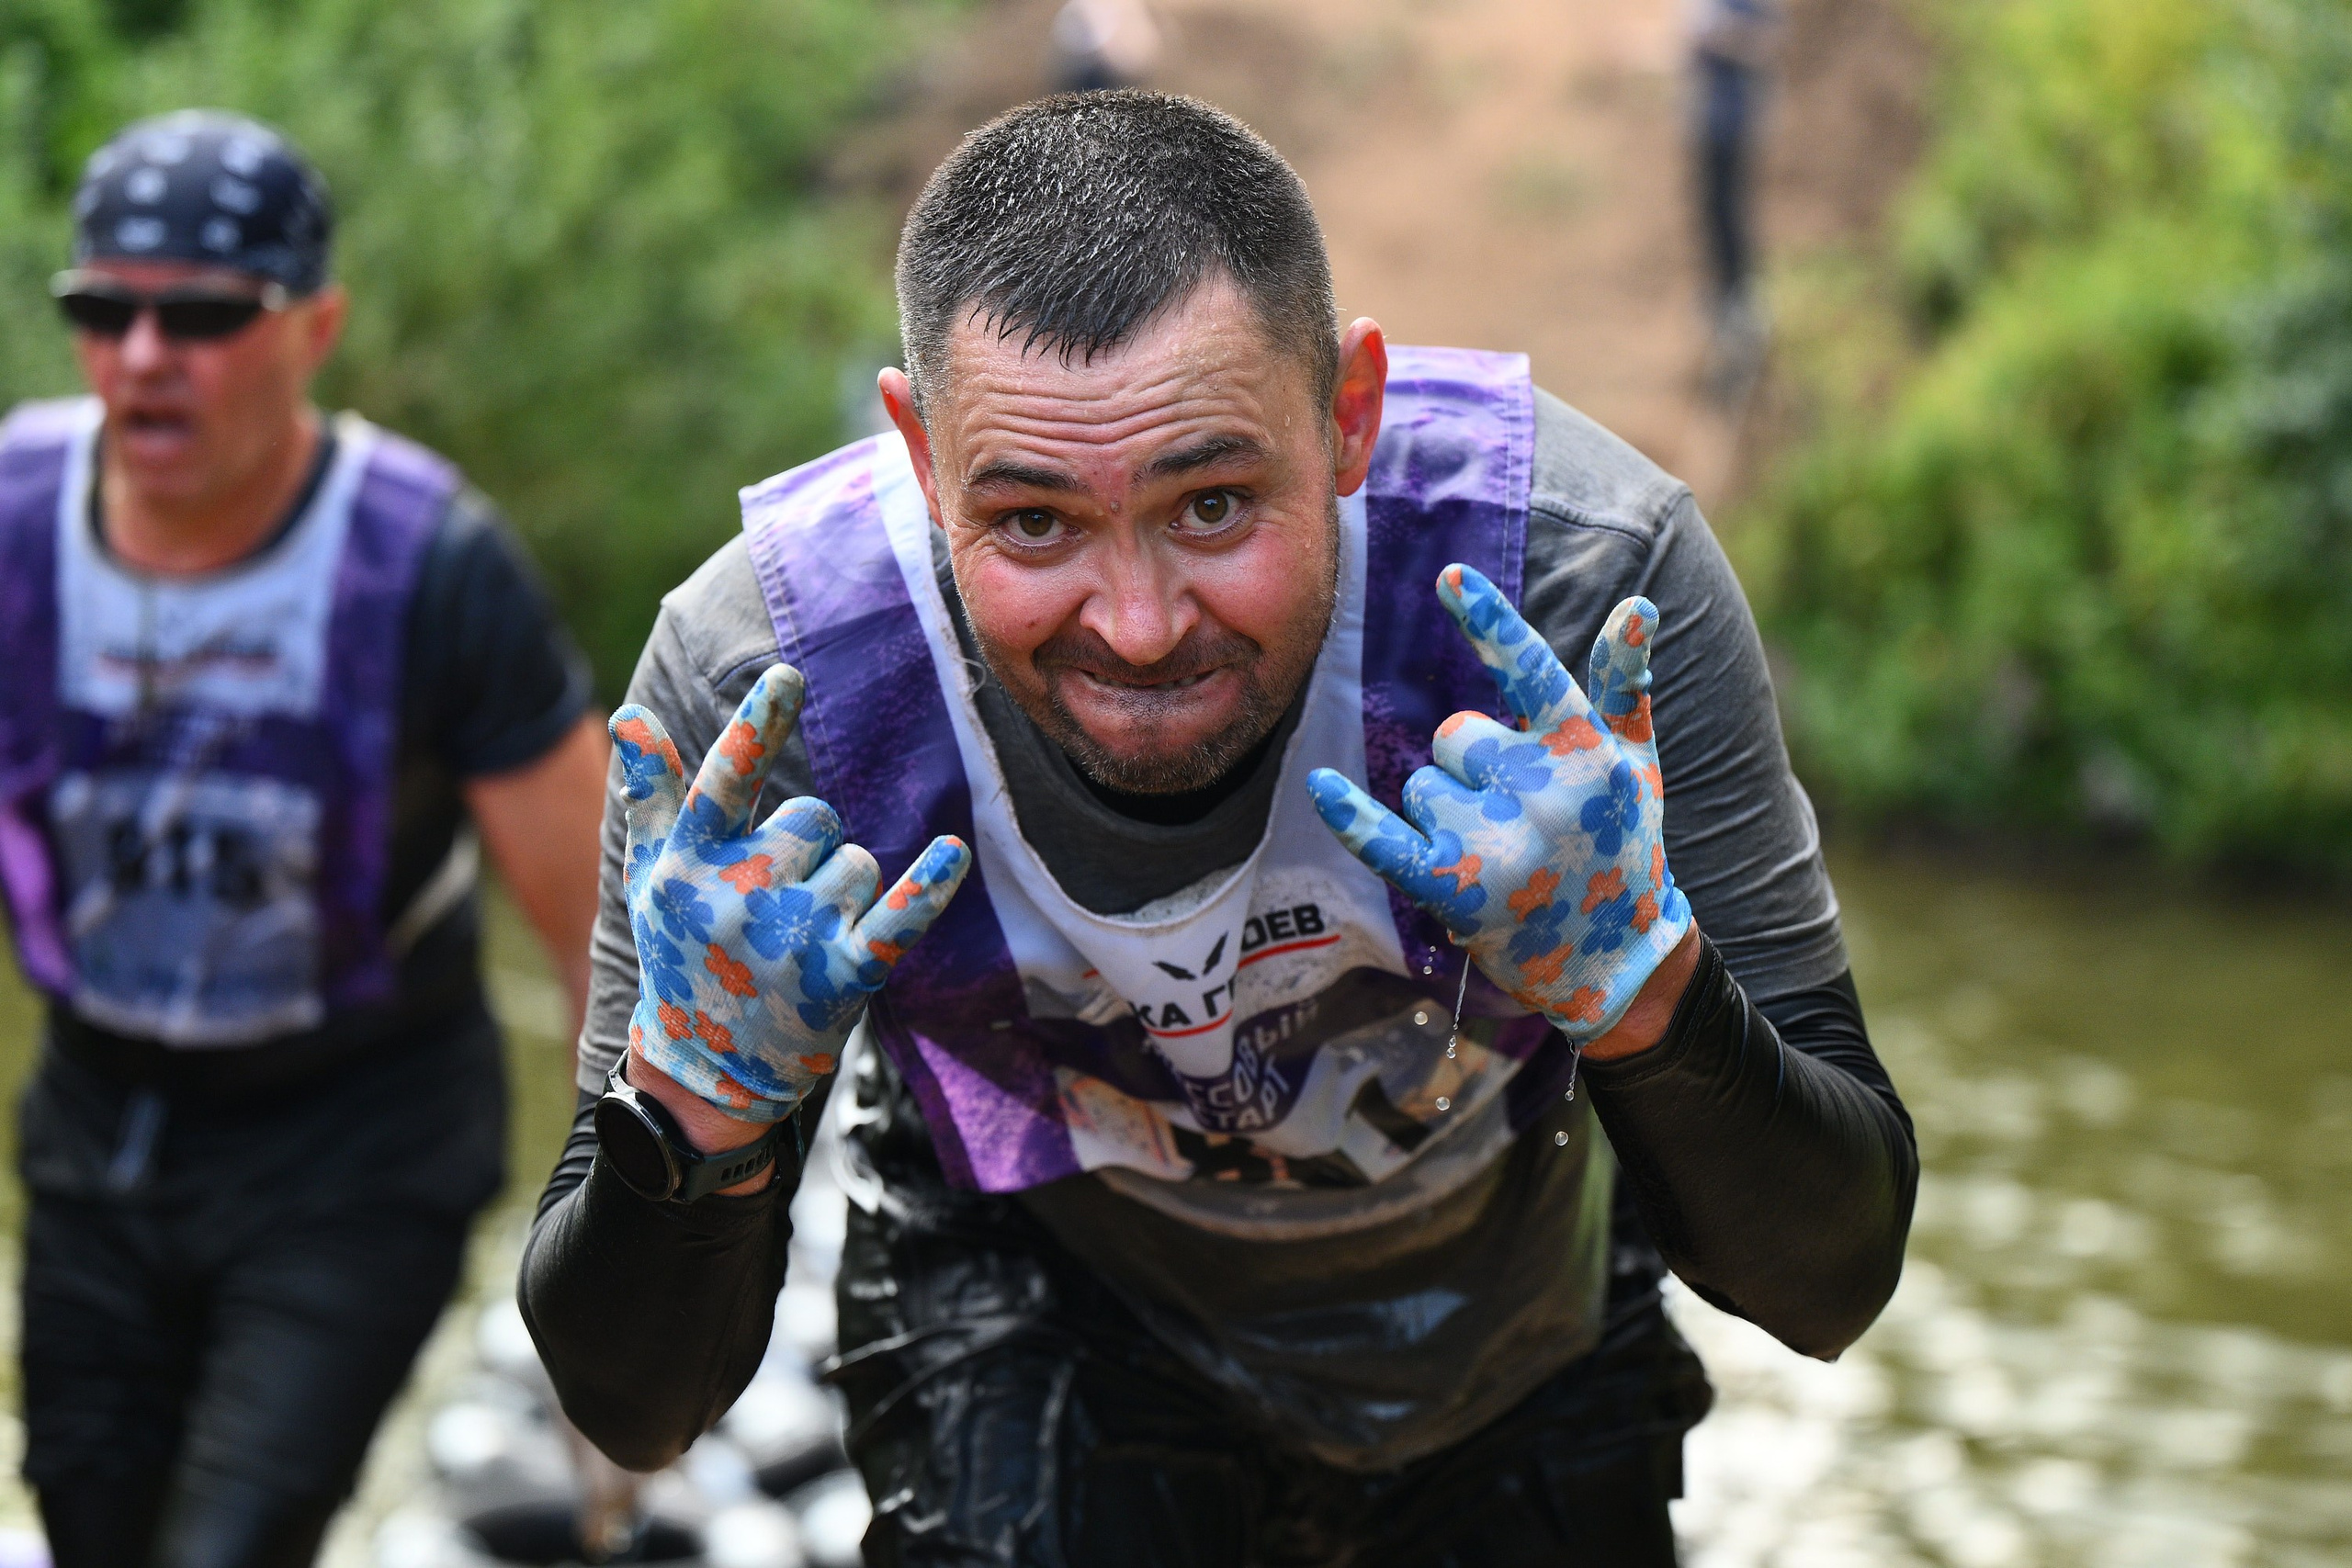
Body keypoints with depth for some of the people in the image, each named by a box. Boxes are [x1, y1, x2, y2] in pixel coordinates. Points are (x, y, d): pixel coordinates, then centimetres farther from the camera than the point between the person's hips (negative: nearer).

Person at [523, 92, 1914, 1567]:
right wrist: (699, 1104, -45)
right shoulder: (759, 689, -32)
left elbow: (1832, 1284, -28)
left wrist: (1634, 971, -48)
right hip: (1043, 1330, -1)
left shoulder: (1581, 573, -33)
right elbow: (637, 1407, -24)